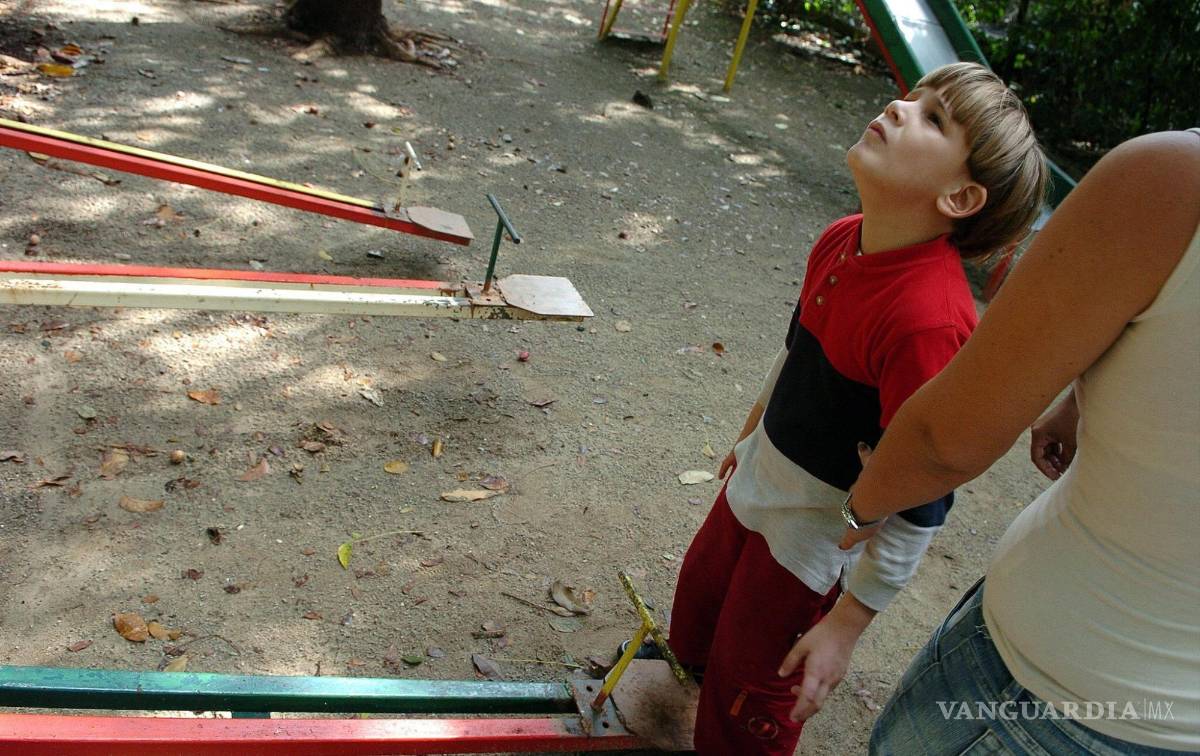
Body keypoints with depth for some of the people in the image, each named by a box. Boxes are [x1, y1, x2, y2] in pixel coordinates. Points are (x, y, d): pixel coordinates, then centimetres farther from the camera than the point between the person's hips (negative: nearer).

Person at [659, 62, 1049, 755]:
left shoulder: (931, 320, -35)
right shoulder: (843, 242, -10)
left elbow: (919, 505, -28)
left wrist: (846, 624, -20)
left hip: (813, 538, -7)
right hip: (756, 488, 7)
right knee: (697, 614, 31)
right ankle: (692, 675, 61)